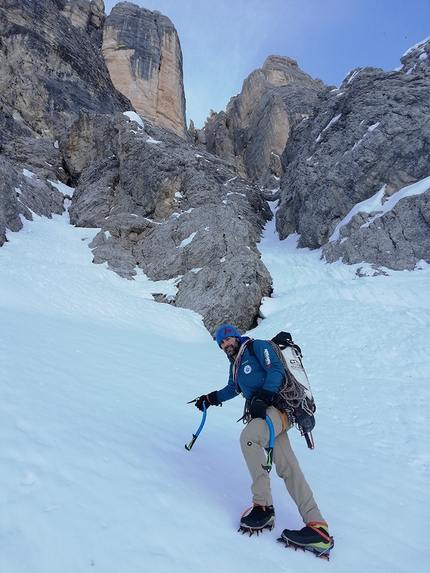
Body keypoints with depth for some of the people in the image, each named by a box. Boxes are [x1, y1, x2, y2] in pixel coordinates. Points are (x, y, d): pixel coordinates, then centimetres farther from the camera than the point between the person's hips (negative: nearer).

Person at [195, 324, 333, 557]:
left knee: (248, 436, -30)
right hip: (261, 412, 8)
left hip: (279, 406, -7)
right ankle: (317, 528, -7)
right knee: (287, 467, -5)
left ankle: (263, 506, -18)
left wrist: (262, 397, -23)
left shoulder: (258, 347, 0)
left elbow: (276, 370, -13)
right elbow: (233, 389, 38)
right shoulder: (235, 363, 24)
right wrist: (211, 398, 33)